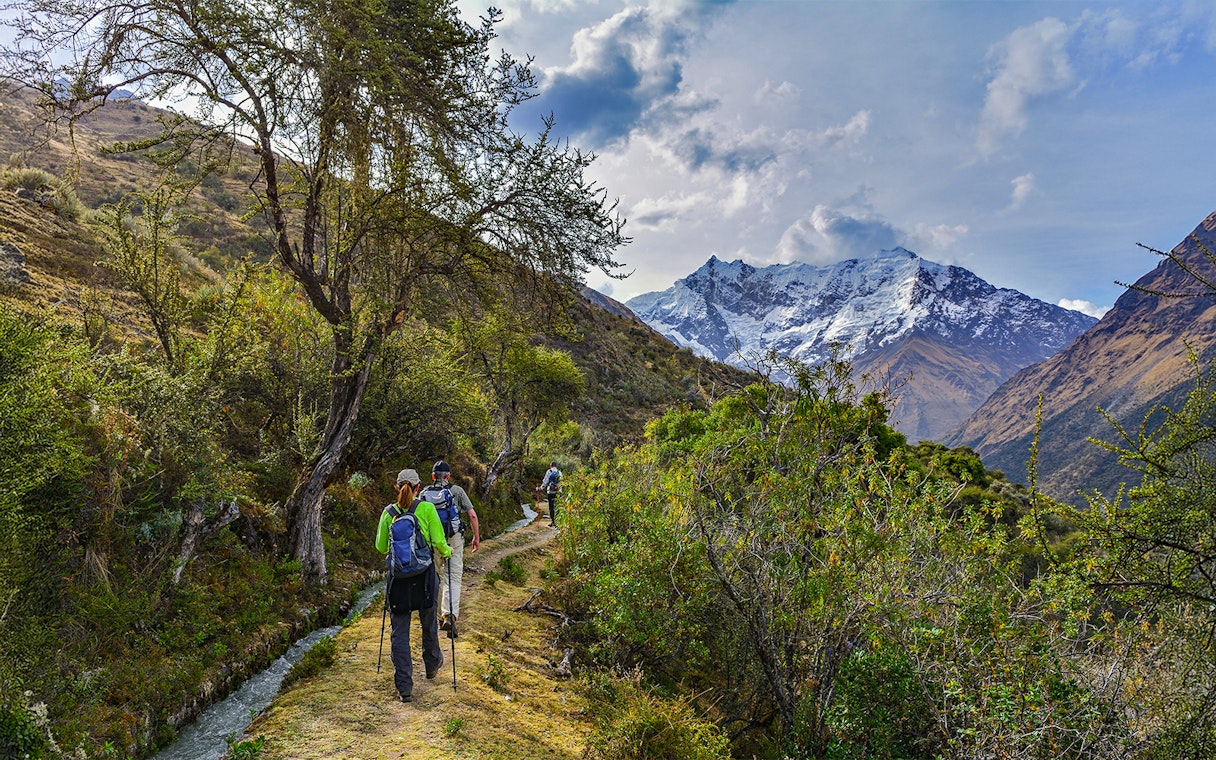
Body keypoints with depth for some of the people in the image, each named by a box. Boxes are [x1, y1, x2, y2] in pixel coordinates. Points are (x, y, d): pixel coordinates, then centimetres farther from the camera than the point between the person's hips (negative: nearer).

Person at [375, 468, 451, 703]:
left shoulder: (388, 512, -1)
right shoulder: (426, 508, -8)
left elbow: (381, 547, 6)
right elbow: (438, 542, -10)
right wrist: (447, 552, 12)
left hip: (398, 576, 1)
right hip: (424, 576, -1)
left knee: (399, 632, 6)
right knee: (429, 624, 21)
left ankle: (404, 687, 3)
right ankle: (432, 665, 43)